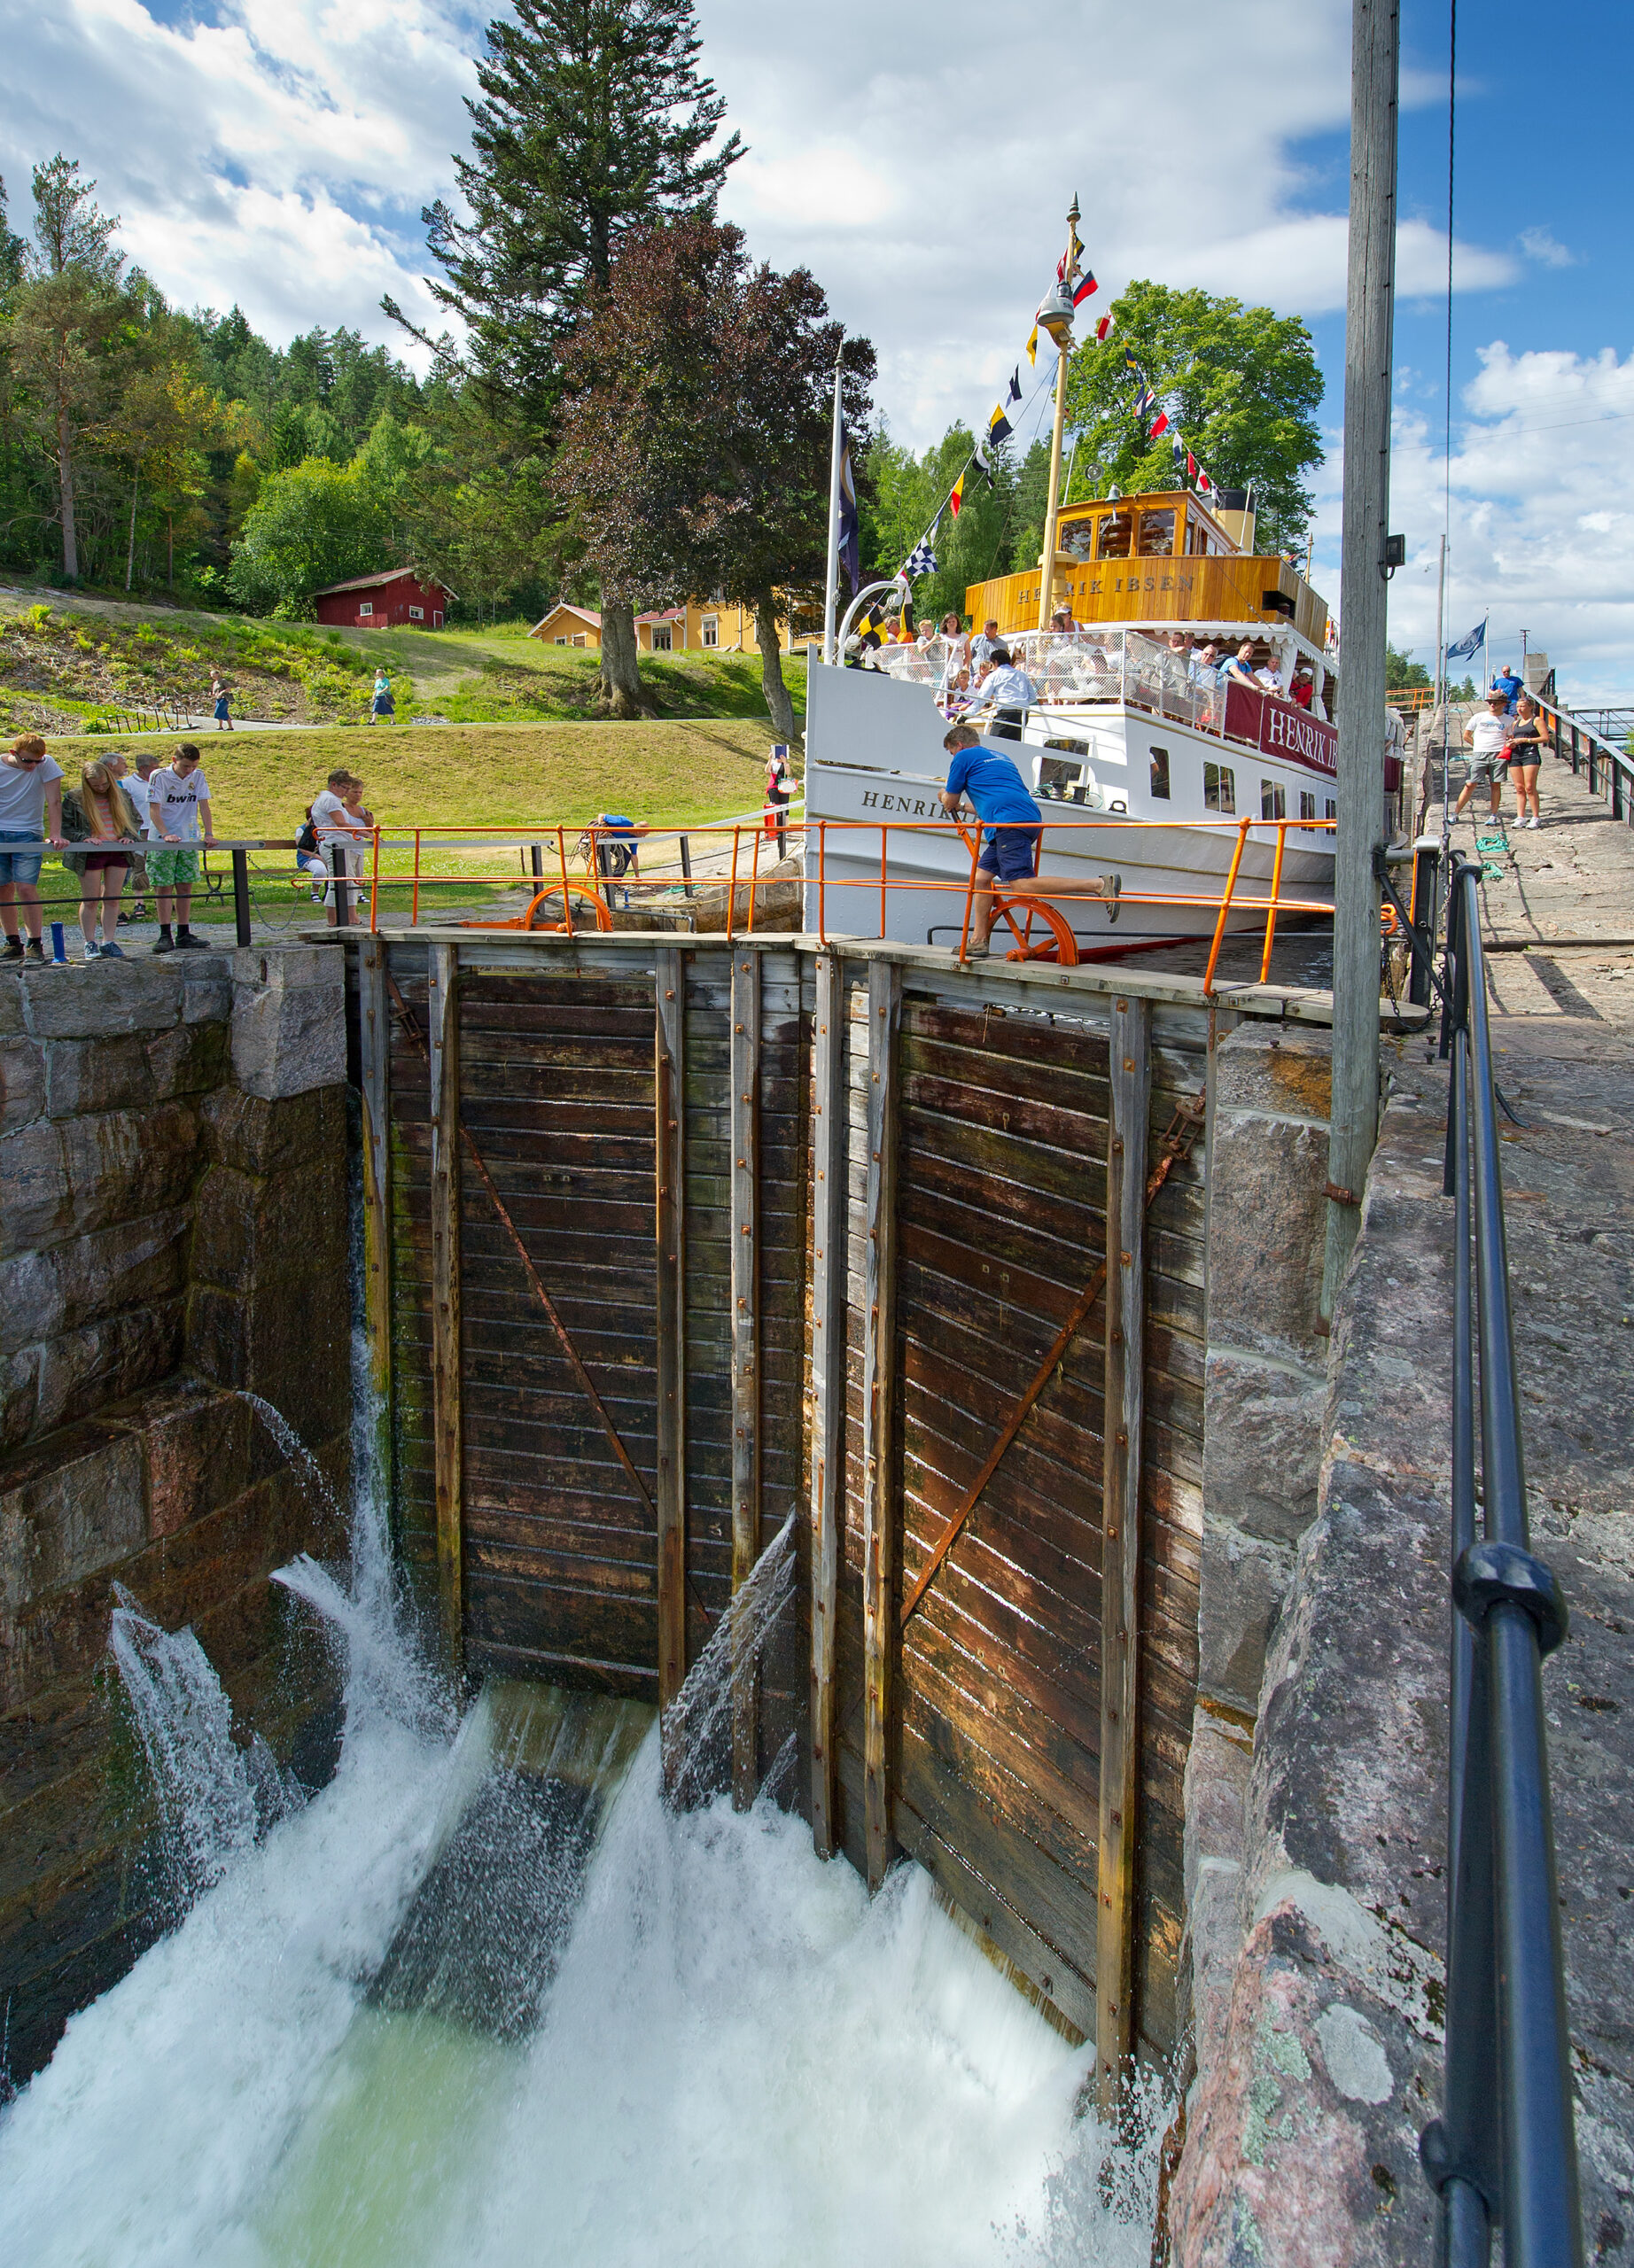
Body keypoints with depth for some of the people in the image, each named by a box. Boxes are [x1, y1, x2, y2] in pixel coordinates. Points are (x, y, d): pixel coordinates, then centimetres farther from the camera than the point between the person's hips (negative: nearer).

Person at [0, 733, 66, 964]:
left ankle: (35, 945, -6)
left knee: (26, 888, -13)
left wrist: (55, 834, -19)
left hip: (28, 833, -2)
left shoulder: (47, 765, -8)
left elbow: (54, 801, -11)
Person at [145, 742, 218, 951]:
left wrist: (209, 834, -10)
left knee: (185, 887, 4)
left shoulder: (198, 777, 3)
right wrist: (165, 834, -27)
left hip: (189, 841, 4)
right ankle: (165, 936, -3)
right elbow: (154, 810, -13)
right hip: (162, 841, -4)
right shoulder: (159, 777, -9)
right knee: (165, 888, -5)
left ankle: (183, 935, 9)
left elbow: (203, 806, 2)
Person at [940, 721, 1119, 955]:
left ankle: (1099, 884, -27)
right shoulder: (1000, 756, 34)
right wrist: (962, 807, 54)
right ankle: (978, 942, 15)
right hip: (1032, 820, 10)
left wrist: (945, 796, 39)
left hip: (1010, 824, -10)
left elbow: (949, 802, 16)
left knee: (1022, 886, -20)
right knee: (981, 877, 15)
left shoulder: (963, 758, 10)